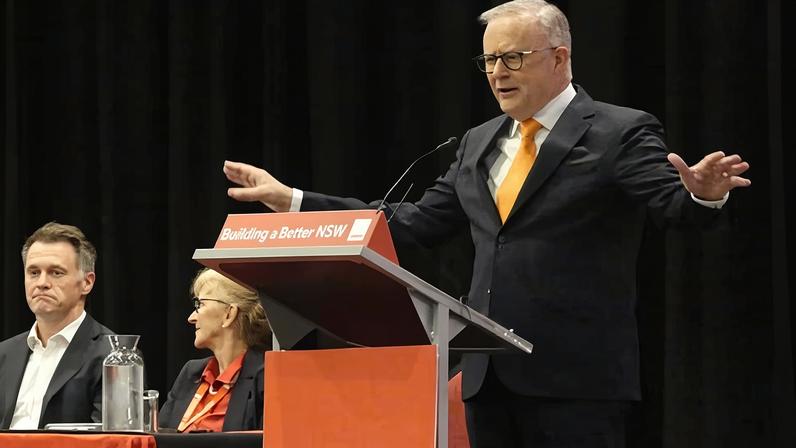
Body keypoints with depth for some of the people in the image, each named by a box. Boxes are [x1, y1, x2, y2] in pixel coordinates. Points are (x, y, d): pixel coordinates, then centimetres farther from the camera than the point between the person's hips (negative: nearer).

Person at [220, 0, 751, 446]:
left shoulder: (622, 134, -4)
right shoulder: (480, 143, 17)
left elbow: (676, 205, -15)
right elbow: (413, 223, 18)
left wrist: (703, 194, -41)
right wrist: (291, 200, 15)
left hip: (577, 379, -7)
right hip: (489, 376, 7)